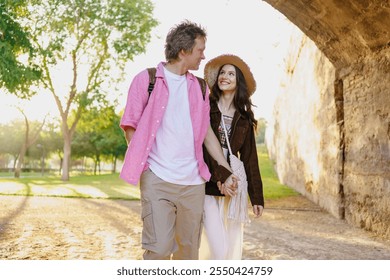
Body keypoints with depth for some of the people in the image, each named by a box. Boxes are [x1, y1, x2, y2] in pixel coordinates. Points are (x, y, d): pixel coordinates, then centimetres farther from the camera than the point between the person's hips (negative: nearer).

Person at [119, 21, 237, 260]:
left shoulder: (199, 87, 15)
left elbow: (207, 132, 16)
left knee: (189, 248, 10)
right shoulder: (146, 79, 1)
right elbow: (130, 127, 2)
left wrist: (226, 171, 13)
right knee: (160, 247, -12)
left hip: (193, 182, 5)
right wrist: (142, 165, -5)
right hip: (157, 179, -4)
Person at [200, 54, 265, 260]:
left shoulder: (244, 119, 11)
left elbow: (250, 158, 11)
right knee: (218, 248, -11)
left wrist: (256, 197, 8)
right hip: (206, 186, -3)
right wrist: (217, 175, -18)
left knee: (232, 247, 5)